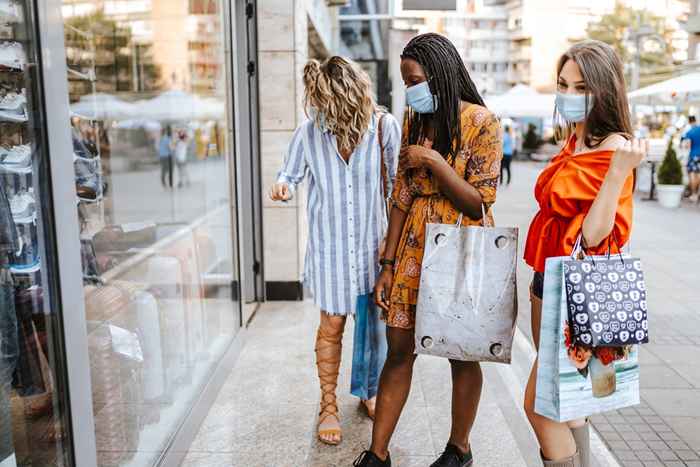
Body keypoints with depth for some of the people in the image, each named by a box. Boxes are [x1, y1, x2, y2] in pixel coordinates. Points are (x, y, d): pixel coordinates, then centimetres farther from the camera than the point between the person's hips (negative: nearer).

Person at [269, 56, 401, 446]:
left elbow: (396, 186, -3)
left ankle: (371, 392, 37)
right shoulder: (308, 133, -8)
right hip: (330, 245, 0)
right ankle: (329, 405, 25)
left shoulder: (385, 126, -9)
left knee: (379, 323, 11)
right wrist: (284, 187, -19)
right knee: (332, 326, 5)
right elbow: (291, 174, 5)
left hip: (374, 243, 1)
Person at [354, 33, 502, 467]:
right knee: (399, 350, 7)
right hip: (414, 248, 5)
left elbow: (480, 204, -11)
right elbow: (402, 197, 7)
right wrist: (388, 264, 5)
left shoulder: (481, 122, -9)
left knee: (462, 354, 9)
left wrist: (434, 161, -19)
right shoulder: (415, 121, 8)